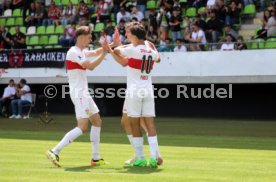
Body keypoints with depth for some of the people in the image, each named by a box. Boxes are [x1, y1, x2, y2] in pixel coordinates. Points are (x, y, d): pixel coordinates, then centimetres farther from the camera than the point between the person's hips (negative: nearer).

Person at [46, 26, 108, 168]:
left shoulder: (81, 52, 15)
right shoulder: (74, 52, -14)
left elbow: (96, 52, 29)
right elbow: (90, 66, -20)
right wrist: (104, 53, -14)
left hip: (83, 93, 10)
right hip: (78, 92, -10)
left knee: (97, 121, 13)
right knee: (83, 127, -15)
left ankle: (95, 158, 17)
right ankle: (54, 152, -18)